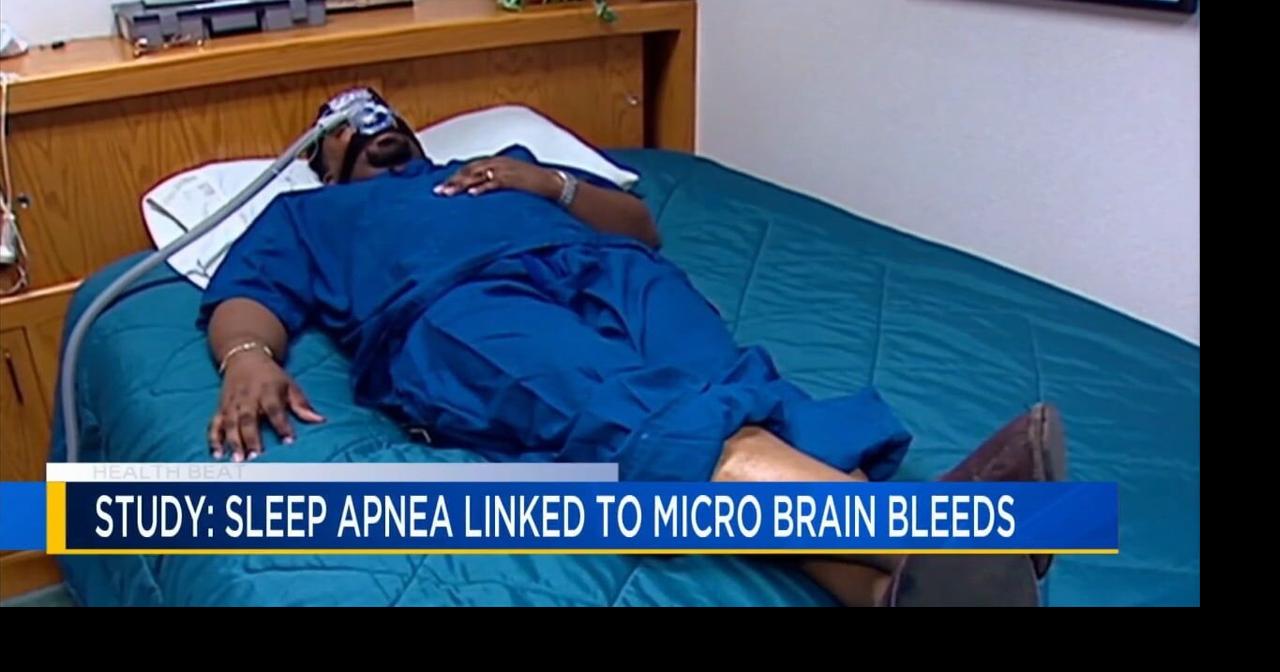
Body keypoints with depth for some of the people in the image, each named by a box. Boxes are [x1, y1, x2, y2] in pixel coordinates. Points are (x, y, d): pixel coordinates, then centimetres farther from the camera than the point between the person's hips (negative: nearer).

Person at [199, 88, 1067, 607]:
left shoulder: (498, 165, 41)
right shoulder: (306, 213, 38)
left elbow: (640, 224, 31)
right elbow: (245, 301, 18)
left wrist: (551, 183, 12)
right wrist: (250, 359, -7)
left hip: (609, 271, 4)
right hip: (458, 310, -4)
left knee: (720, 389, -30)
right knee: (631, 413, -36)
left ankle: (890, 581, -57)